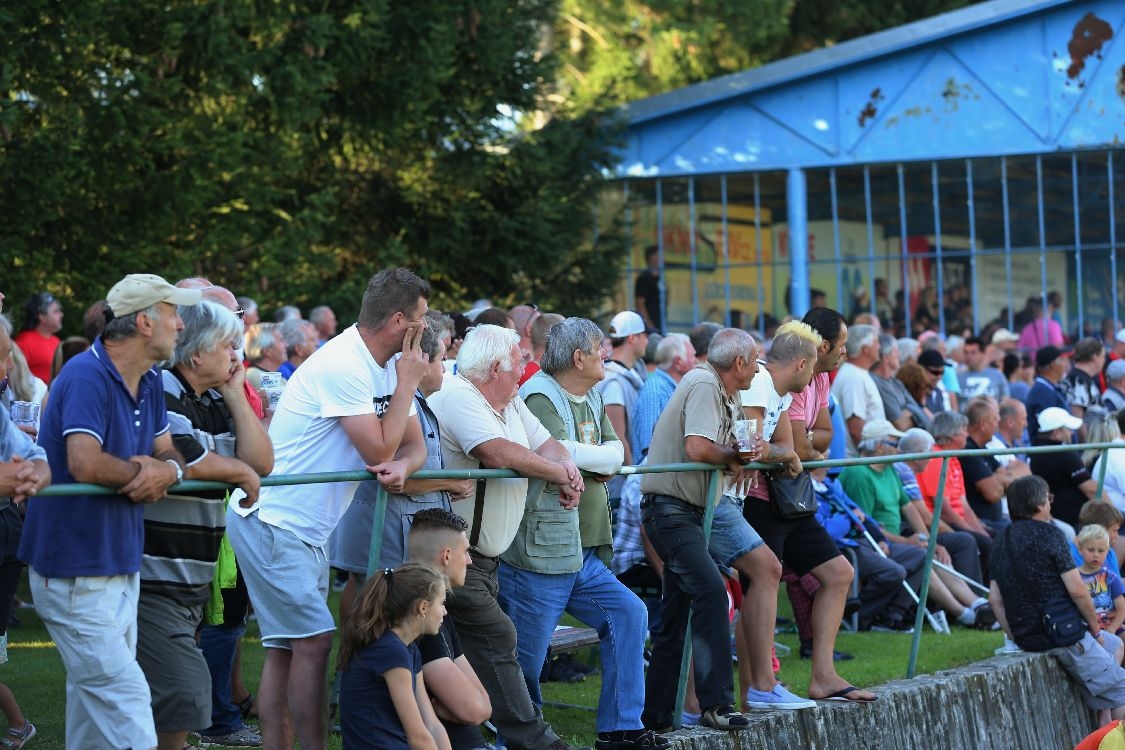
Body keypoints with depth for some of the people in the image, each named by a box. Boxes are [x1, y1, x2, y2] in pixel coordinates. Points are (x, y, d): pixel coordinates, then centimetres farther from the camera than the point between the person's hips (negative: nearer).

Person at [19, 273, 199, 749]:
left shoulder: (150, 384, 10)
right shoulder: (86, 376, -19)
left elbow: (167, 451, 13)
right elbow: (85, 464, -29)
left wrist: (167, 471, -11)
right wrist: (142, 469, -13)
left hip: (123, 564, 9)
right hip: (76, 571, -9)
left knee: (95, 700, 13)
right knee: (126, 699, -12)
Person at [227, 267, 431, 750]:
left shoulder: (387, 365, 8)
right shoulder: (342, 366, -21)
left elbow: (413, 444, 7)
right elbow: (378, 450, -21)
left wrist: (402, 465, -17)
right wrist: (407, 382, -13)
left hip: (308, 531, 10)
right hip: (271, 523, -10)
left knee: (286, 650, 9)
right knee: (313, 642, -14)